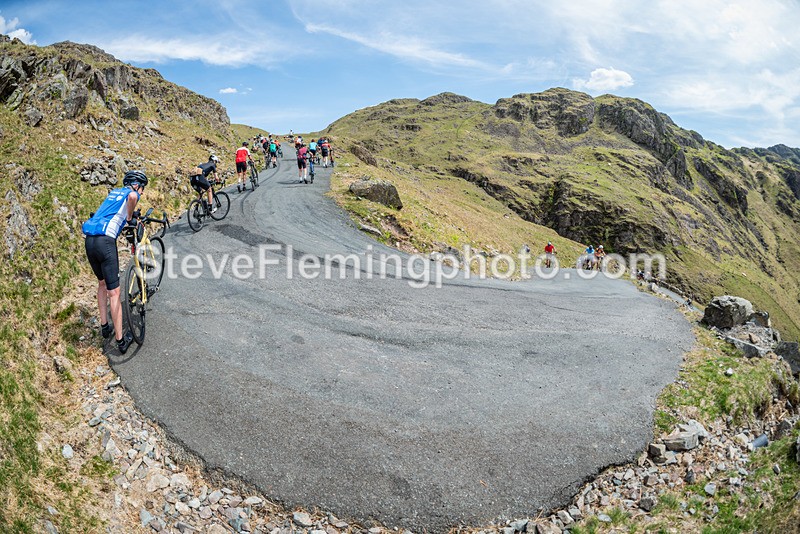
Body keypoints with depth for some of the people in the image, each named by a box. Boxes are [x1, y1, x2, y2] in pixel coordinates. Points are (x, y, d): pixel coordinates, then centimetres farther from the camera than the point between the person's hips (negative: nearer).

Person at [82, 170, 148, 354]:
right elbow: (132, 197, -23)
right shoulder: (132, 193, 3)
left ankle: (105, 326, 36)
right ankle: (121, 340, 1)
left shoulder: (115, 192, 26)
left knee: (102, 283, 26)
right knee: (114, 292, -4)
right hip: (105, 241, -8)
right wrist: (130, 218, -7)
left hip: (89, 241, 8)